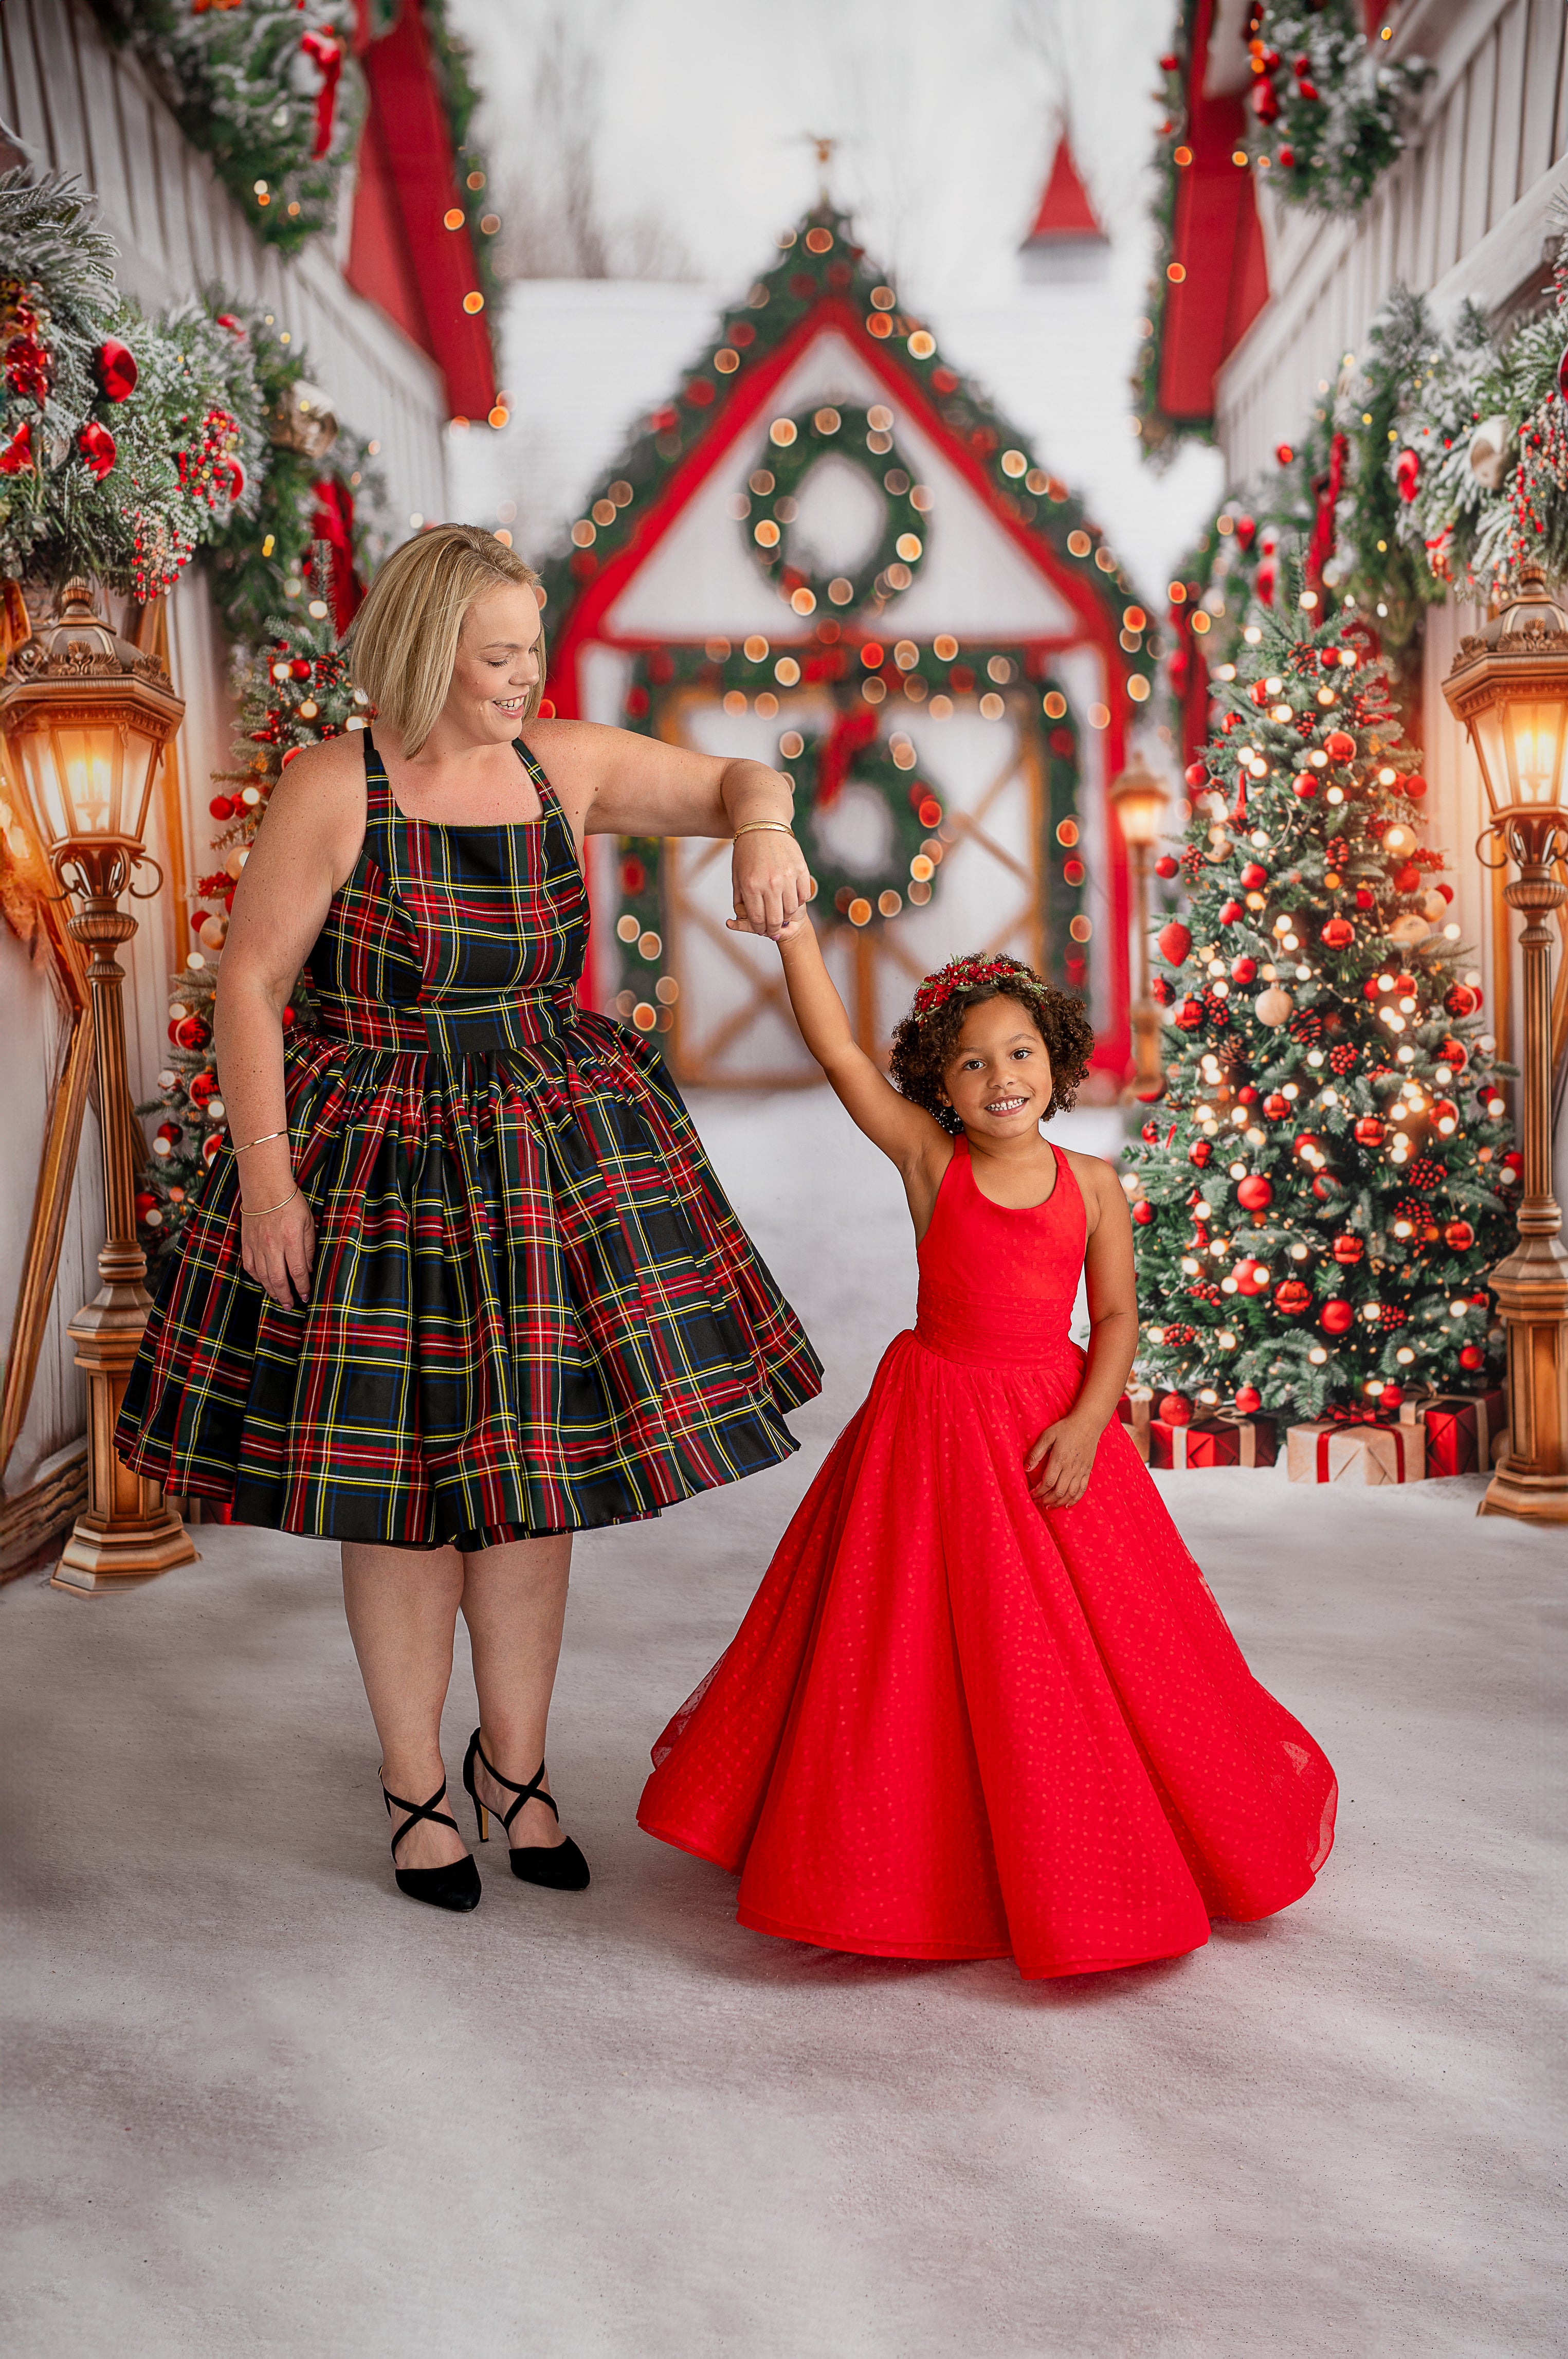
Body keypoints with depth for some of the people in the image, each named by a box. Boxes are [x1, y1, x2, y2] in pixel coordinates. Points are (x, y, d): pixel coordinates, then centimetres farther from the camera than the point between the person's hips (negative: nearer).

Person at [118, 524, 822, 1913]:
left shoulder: (567, 764, 3)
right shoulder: (334, 788, -9)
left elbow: (743, 779, 11)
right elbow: (250, 980, -7)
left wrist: (761, 826, -14)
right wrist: (265, 1173, -13)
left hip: (553, 1152, 4)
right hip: (377, 1164, -4)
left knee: (535, 1462, 8)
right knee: (402, 1480, 4)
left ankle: (514, 1760, 29)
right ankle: (414, 1784, 25)